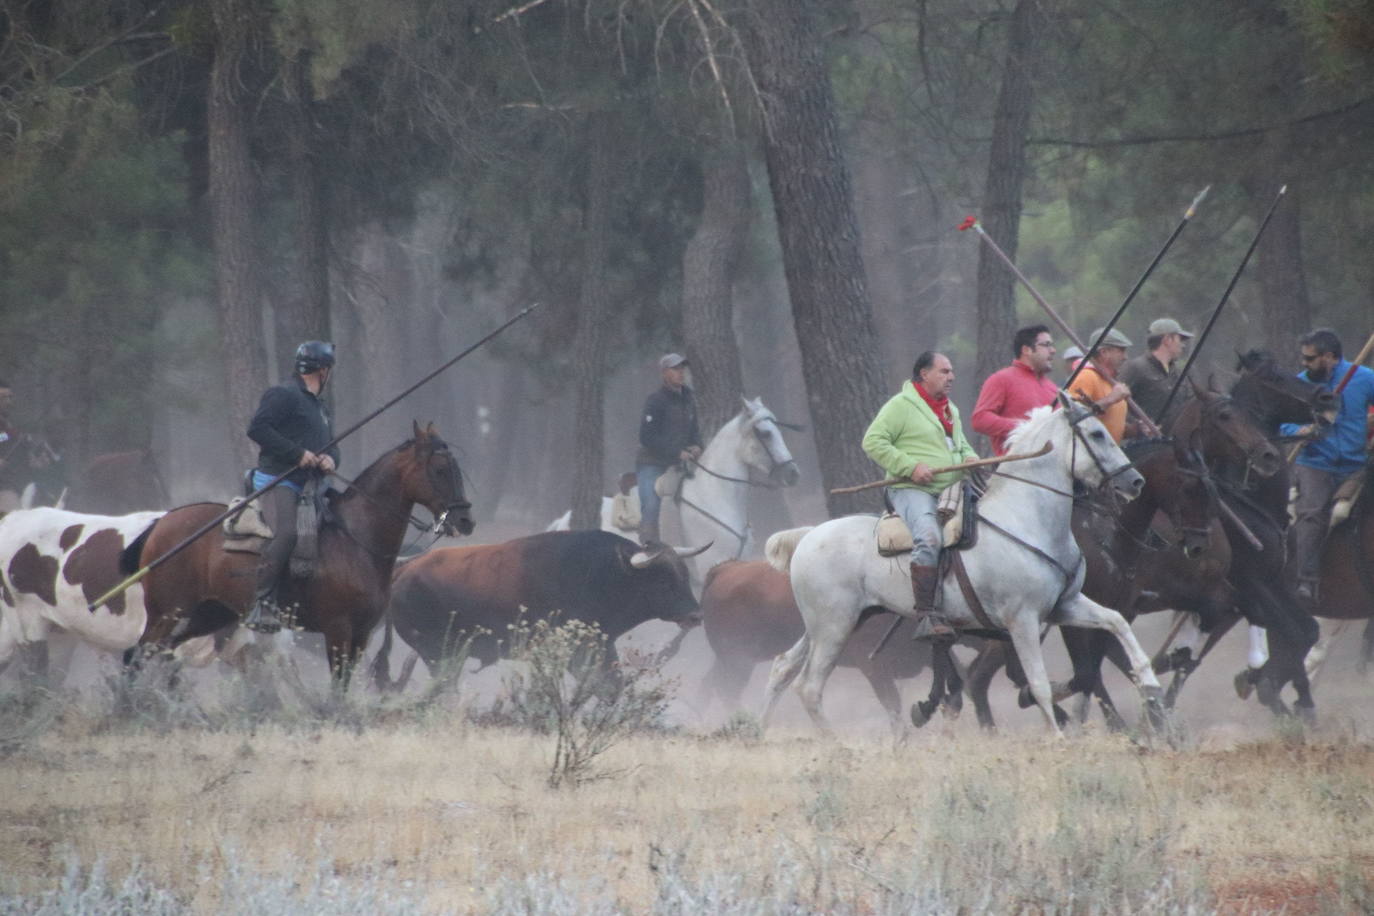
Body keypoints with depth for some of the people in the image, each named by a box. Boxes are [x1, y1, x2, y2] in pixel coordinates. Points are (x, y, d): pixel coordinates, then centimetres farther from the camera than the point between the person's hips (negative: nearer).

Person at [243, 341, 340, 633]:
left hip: (308, 485, 10)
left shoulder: (320, 408, 26)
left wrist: (330, 458, 0)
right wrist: (298, 453, -16)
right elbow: (258, 428, -13)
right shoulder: (283, 395, -3)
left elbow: (331, 444, 26)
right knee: (285, 533, -30)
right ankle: (263, 603, -32)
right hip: (277, 480, -10)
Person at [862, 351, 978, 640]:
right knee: (929, 537, -33)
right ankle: (926, 616, -38)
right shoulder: (901, 405, -1)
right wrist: (910, 466, -17)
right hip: (911, 489, -8)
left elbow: (962, 445, 37)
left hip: (950, 491, 8)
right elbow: (873, 442, -9)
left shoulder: (951, 411, 23)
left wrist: (970, 459, 11)